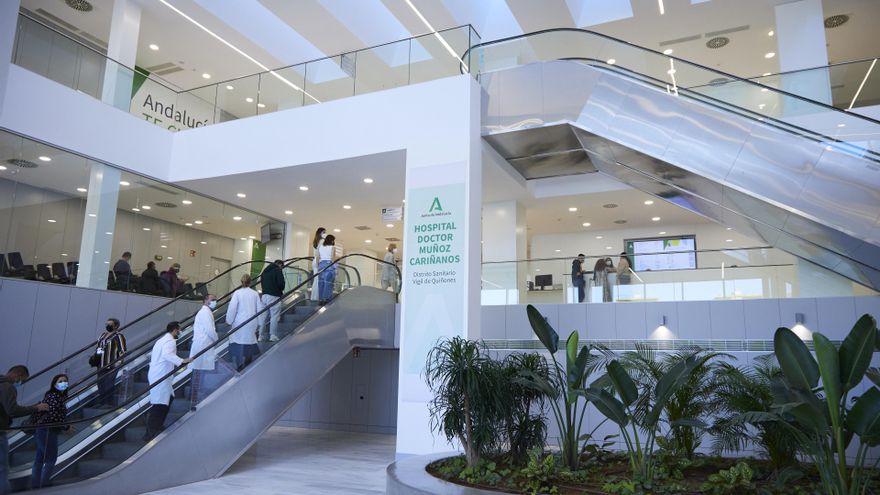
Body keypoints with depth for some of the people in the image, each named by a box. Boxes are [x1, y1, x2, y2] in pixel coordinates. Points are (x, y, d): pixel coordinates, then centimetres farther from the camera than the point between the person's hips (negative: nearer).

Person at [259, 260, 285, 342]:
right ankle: (273, 336, -8)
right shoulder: (278, 270, -4)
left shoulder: (265, 270, 19)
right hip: (274, 296, -7)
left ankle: (262, 336, 11)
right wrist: (281, 290, 8)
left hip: (264, 295, 7)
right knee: (274, 316, -5)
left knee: (263, 316, 8)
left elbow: (261, 282, 20)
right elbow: (281, 283, -11)